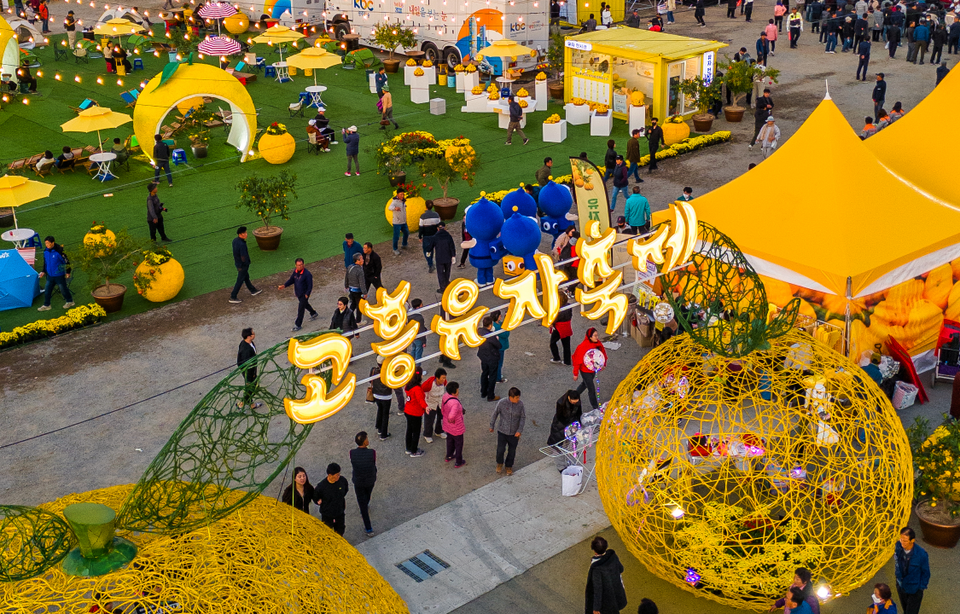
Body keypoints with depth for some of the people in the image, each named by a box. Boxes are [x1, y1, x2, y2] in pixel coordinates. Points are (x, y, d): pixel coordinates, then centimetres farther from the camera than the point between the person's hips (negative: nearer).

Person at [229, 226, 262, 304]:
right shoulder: (242, 244, -34)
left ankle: (253, 291, 46)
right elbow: (243, 258, -31)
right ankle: (233, 298, 17)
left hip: (237, 262, 9)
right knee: (240, 281, 7)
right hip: (243, 265, -9)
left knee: (246, 277, 26)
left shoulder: (235, 240, -6)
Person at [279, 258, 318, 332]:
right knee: (305, 304, 28)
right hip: (298, 293, 8)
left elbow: (310, 286, -21)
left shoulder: (307, 274, -25)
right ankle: (314, 314, 54)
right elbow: (291, 280, 7)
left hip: (304, 294, -8)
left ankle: (297, 325, 8)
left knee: (301, 309, -3)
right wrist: (284, 285, -7)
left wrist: (307, 294, -29)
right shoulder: (295, 271, -5)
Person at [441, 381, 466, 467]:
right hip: (456, 428, -7)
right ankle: (458, 462, 35)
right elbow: (451, 416, -46)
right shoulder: (455, 403, -39)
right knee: (458, 444, 17)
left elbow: (442, 409, 3)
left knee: (450, 440, 31)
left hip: (447, 426, 8)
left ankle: (449, 456, 53)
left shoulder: (445, 396, -13)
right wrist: (452, 420, -24)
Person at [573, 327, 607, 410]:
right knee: (591, 389, 1)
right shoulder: (583, 346, -29)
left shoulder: (598, 343, -11)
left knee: (585, 384, 28)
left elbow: (602, 353, 8)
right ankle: (595, 408, 16)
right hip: (585, 371, -7)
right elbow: (577, 360, -20)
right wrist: (575, 373, -13)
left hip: (593, 369, 7)